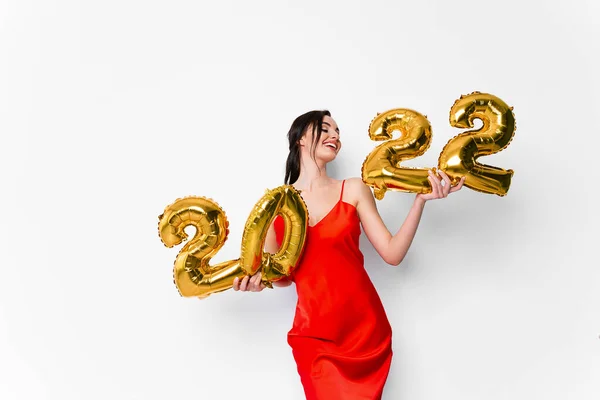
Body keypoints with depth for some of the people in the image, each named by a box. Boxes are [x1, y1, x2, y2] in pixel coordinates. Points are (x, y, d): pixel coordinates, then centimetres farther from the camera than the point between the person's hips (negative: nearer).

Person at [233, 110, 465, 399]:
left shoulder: (354, 190, 2)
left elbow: (392, 253, -4)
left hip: (364, 328, 1)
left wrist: (420, 200, -12)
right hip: (314, 334, 0)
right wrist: (257, 280, -12)